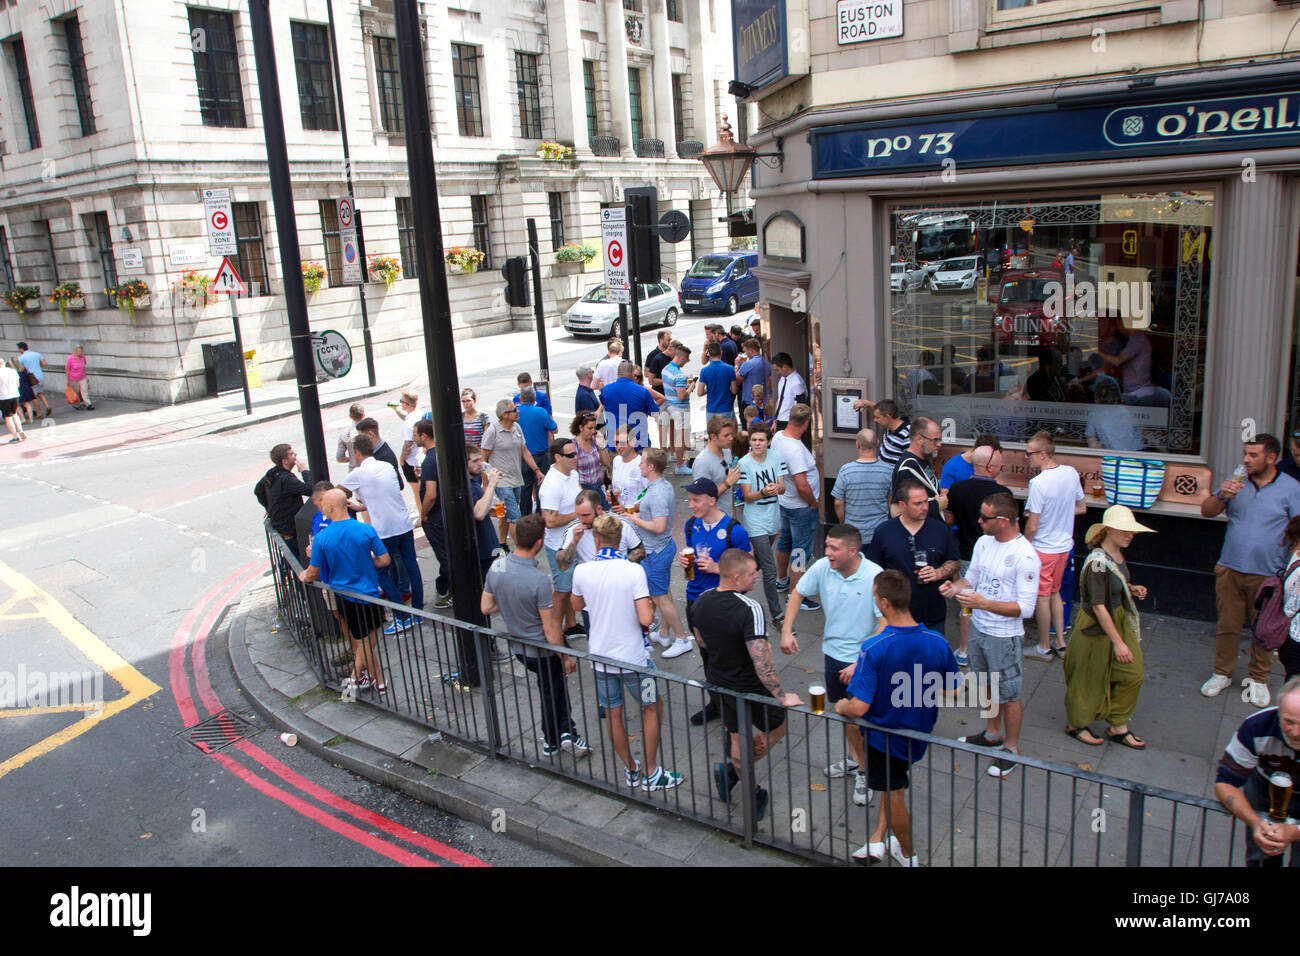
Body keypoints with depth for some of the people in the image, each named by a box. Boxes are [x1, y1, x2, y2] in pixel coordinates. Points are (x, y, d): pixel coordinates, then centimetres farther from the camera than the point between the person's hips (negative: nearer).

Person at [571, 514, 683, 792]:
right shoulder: (633, 571, -18)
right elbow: (646, 618, -23)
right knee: (653, 708, 17)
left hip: (600, 656, 3)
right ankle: (651, 773, 20)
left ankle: (630, 770, 32)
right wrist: (650, 605, -1)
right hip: (632, 656, -3)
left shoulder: (582, 571, -8)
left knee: (613, 714, 18)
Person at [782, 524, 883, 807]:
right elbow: (797, 593, 6)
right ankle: (853, 759, 44)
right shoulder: (823, 567, -11)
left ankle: (865, 772, 25)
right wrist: (787, 630, -4)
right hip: (833, 652, 5)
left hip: (864, 658, -5)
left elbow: (885, 626, -23)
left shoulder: (875, 577, -25)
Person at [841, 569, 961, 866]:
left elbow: (859, 708, -29)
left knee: (893, 795, 18)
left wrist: (841, 707, -7)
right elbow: (952, 690, -1)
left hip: (885, 737, -5)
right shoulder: (938, 644, -16)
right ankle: (878, 840, 33)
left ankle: (908, 854, 39)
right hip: (920, 732, 5)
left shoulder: (874, 649, -31)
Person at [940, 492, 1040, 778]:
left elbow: (1026, 607, -23)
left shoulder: (1024, 556, -23)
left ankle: (1011, 749, 25)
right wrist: (956, 587, -8)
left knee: (1009, 695, 8)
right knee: (990, 687, 23)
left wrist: (983, 603, -31)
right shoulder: (984, 542, 1)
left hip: (1004, 636, -7)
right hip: (978, 628, 7)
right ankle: (993, 734, 43)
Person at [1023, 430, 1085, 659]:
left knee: (1043, 597, 6)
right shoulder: (1072, 473, -3)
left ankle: (1044, 648, 18)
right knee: (1055, 592, 21)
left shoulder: (1038, 483, -25)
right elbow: (1081, 508, 10)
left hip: (1044, 548, -7)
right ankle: (1061, 642, 26)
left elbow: (1032, 526, -22)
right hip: (1065, 545, 7)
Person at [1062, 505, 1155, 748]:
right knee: (1090, 678, 9)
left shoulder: (1118, 553, 0)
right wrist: (1118, 642, -23)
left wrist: (1132, 589, 1)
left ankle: (1117, 727, 29)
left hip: (1119, 620, 8)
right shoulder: (1097, 562, -27)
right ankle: (1075, 724, 31)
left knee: (1132, 674, 11)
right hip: (1096, 626, -8)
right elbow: (1099, 607, -26)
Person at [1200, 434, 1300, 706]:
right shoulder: (1236, 482, 5)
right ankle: (1222, 673, 23)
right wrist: (1221, 495, -15)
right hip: (1230, 568, 2)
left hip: (1268, 574, -2)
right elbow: (1206, 511, 6)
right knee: (1227, 625, 8)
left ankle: (1257, 679, 24)